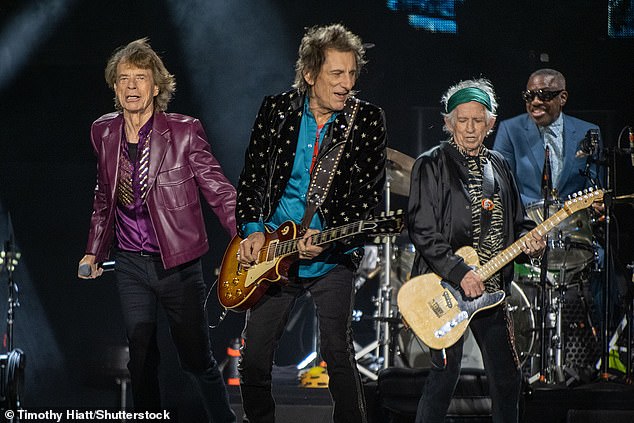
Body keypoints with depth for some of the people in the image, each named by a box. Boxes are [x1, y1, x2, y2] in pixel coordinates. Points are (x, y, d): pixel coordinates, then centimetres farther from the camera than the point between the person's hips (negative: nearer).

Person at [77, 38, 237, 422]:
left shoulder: (184, 131, -10)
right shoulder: (104, 132, 4)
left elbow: (218, 190, -10)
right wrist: (94, 250, 16)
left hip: (177, 262, -4)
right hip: (130, 264, 4)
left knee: (197, 358, 2)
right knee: (141, 359, 6)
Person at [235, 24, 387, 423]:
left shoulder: (368, 120, -4)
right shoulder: (276, 110, 1)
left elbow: (370, 195, -7)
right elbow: (252, 178, 6)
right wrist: (253, 230, -8)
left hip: (333, 258, -3)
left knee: (338, 353, -11)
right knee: (253, 358, 5)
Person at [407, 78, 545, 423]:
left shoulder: (498, 166, 14)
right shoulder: (432, 165, -5)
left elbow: (516, 222, 21)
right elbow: (422, 230, -12)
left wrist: (529, 240, -2)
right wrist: (459, 273, -19)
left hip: (491, 290, 6)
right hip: (445, 290, -6)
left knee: (507, 378, 8)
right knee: (445, 374, -7)